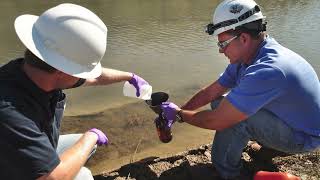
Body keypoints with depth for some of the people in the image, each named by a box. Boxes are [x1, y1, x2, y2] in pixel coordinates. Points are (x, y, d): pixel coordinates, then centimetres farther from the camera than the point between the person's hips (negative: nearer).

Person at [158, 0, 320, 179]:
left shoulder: (267, 70, -37)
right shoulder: (244, 57, -8)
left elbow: (217, 121, -34)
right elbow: (210, 93, 0)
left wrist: (179, 114, -17)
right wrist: (174, 112, -3)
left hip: (305, 136, -8)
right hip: (283, 117, 9)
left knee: (230, 114, -29)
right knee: (221, 103, 3)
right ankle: (270, 142, 13)